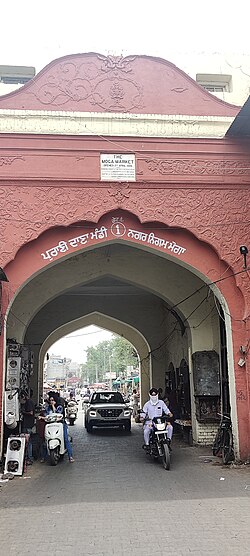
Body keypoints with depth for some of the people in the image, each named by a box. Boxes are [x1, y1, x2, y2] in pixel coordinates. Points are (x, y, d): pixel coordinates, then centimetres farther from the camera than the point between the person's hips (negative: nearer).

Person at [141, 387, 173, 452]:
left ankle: (168, 440, -3)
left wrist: (169, 413, -7)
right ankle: (146, 444, -10)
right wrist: (142, 417, -12)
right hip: (150, 422, -2)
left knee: (170, 427, -20)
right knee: (146, 431, -31)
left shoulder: (161, 402, 13)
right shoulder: (147, 404, 10)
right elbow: (143, 412, 9)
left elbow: (166, 409, 14)